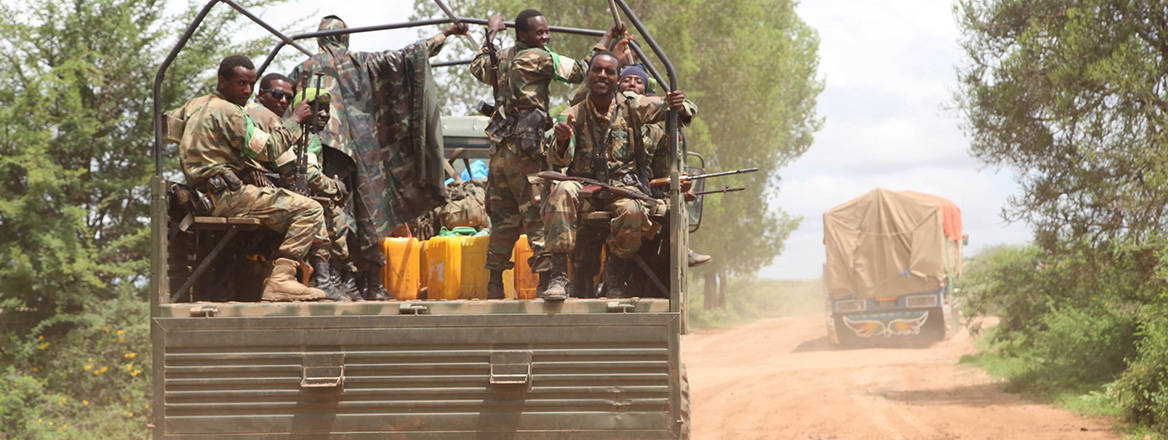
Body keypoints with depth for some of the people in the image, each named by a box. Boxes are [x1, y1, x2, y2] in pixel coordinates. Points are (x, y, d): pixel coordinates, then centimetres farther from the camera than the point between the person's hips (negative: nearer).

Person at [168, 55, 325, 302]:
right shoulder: (229, 112, -10)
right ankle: (280, 279, -28)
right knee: (309, 211, -18)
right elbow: (267, 149, -12)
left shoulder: (194, 105, 18)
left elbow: (165, 121, 36)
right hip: (227, 195, -10)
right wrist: (295, 120, -1)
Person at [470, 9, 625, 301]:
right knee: (538, 216, -11)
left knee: (504, 219, 13)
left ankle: (494, 284, 15)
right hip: (525, 148, -8)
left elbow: (478, 68, 37)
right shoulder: (537, 58, -8)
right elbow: (581, 71, -8)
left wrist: (491, 34, 51)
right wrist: (607, 38, 4)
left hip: (500, 149, 8)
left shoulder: (502, 58, 15)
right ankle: (546, 281, -18)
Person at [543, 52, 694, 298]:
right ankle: (558, 276, -37)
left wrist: (680, 108, -16)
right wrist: (562, 142, -31)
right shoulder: (574, 115, 6)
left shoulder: (632, 107, 5)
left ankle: (615, 276, -12)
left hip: (623, 185, -1)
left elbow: (683, 113, 10)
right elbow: (559, 161, -6)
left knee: (632, 211, -36)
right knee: (562, 191, -34)